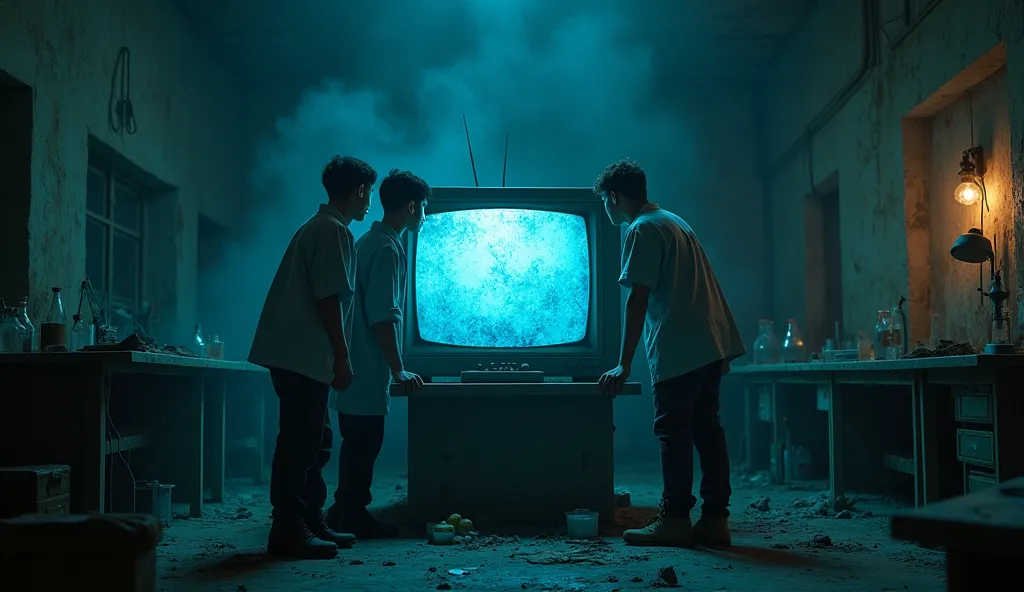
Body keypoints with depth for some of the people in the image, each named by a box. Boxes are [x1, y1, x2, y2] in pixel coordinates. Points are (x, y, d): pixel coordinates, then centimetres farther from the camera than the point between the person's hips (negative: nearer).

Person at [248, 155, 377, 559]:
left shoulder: (317, 227, 21)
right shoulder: (333, 231, -10)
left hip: (297, 355, 10)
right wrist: (342, 357, -15)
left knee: (314, 443, 14)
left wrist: (337, 356, 22)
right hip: (304, 356, -10)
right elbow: (328, 299, -17)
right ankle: (289, 532, -3)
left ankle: (311, 524, 19)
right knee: (300, 444, -7)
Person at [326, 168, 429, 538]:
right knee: (364, 443, -2)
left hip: (357, 365, 10)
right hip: (369, 369, -10)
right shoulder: (388, 248, -15)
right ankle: (354, 520, 5)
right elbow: (383, 317, -21)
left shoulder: (369, 242, 16)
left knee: (358, 442, 14)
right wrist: (399, 370, -16)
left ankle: (346, 515, 21)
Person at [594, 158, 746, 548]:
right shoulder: (675, 222, 22)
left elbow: (638, 300, -13)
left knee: (674, 432, -4)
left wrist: (624, 365, -11)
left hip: (679, 350, -9)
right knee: (706, 429, 8)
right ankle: (715, 519, 10)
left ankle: (675, 520, -1)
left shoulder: (641, 231, -7)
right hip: (711, 344, 9)